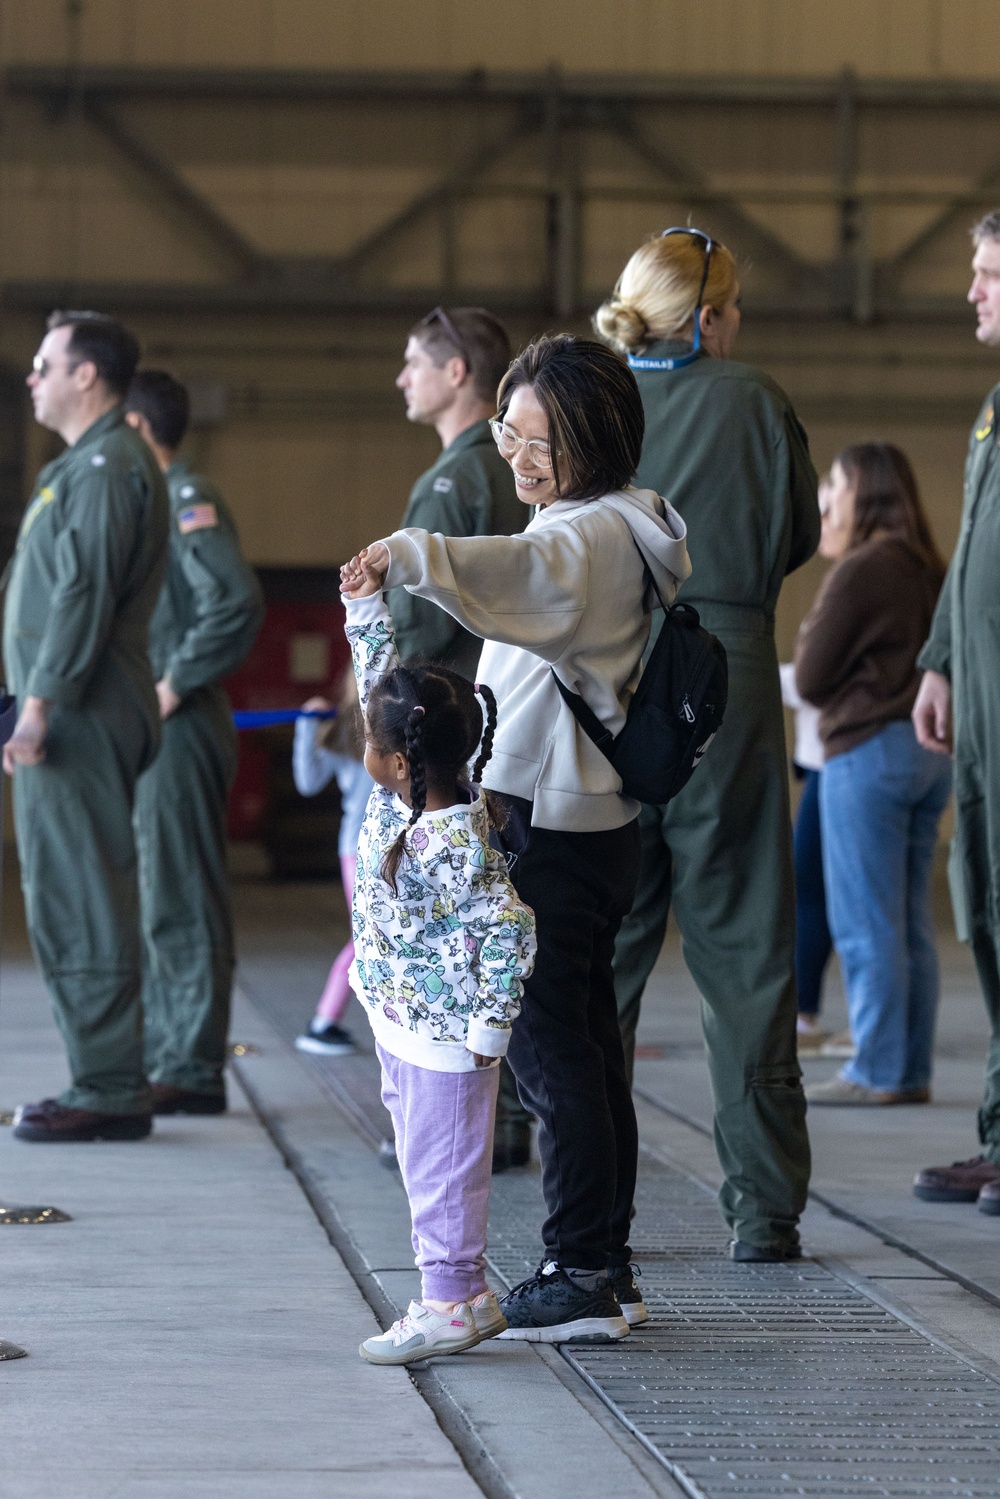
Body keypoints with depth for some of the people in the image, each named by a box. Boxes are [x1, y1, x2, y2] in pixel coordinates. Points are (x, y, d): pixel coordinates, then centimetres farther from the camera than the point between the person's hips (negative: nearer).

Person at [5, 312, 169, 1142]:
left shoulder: (106, 466, -12)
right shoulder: (89, 463, 21)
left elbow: (85, 594, -20)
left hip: (79, 720, -11)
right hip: (77, 719, 11)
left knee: (82, 907, -9)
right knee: (70, 904, 12)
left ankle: (110, 1090, -7)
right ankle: (110, 1082, 16)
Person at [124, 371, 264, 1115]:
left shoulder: (189, 500, -13)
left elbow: (238, 600, -26)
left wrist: (176, 684, -20)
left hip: (178, 729, -10)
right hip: (146, 731, 10)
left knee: (182, 904, -7)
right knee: (152, 901, 13)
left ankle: (195, 1069, -5)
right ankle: (164, 1057, 20)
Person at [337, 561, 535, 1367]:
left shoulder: (455, 844, -27)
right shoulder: (402, 794, -2)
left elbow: (509, 930, -25)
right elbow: (380, 676, 10)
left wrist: (489, 1025, -21)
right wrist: (366, 602, 6)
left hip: (445, 1031, -9)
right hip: (403, 1020, 9)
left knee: (441, 1164, -1)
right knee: (426, 1163, 15)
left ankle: (451, 1303, 7)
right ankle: (464, 1291, 22)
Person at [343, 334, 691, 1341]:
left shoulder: (590, 534, -15)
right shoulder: (614, 530, 18)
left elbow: (516, 573, -38)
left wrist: (411, 556, -52)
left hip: (548, 826, -11)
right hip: (590, 815, 11)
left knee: (547, 1045, -8)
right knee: (583, 1042, 13)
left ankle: (579, 1277, -7)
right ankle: (606, 1273, 18)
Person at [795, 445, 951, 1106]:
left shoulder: (860, 572, -13)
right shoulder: (932, 572, 10)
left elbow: (811, 678, -8)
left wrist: (809, 630, 10)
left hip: (867, 749, -8)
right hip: (929, 749, 8)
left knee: (865, 924, -4)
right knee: (913, 922, 11)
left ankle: (877, 1071, -4)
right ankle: (912, 1071, 13)